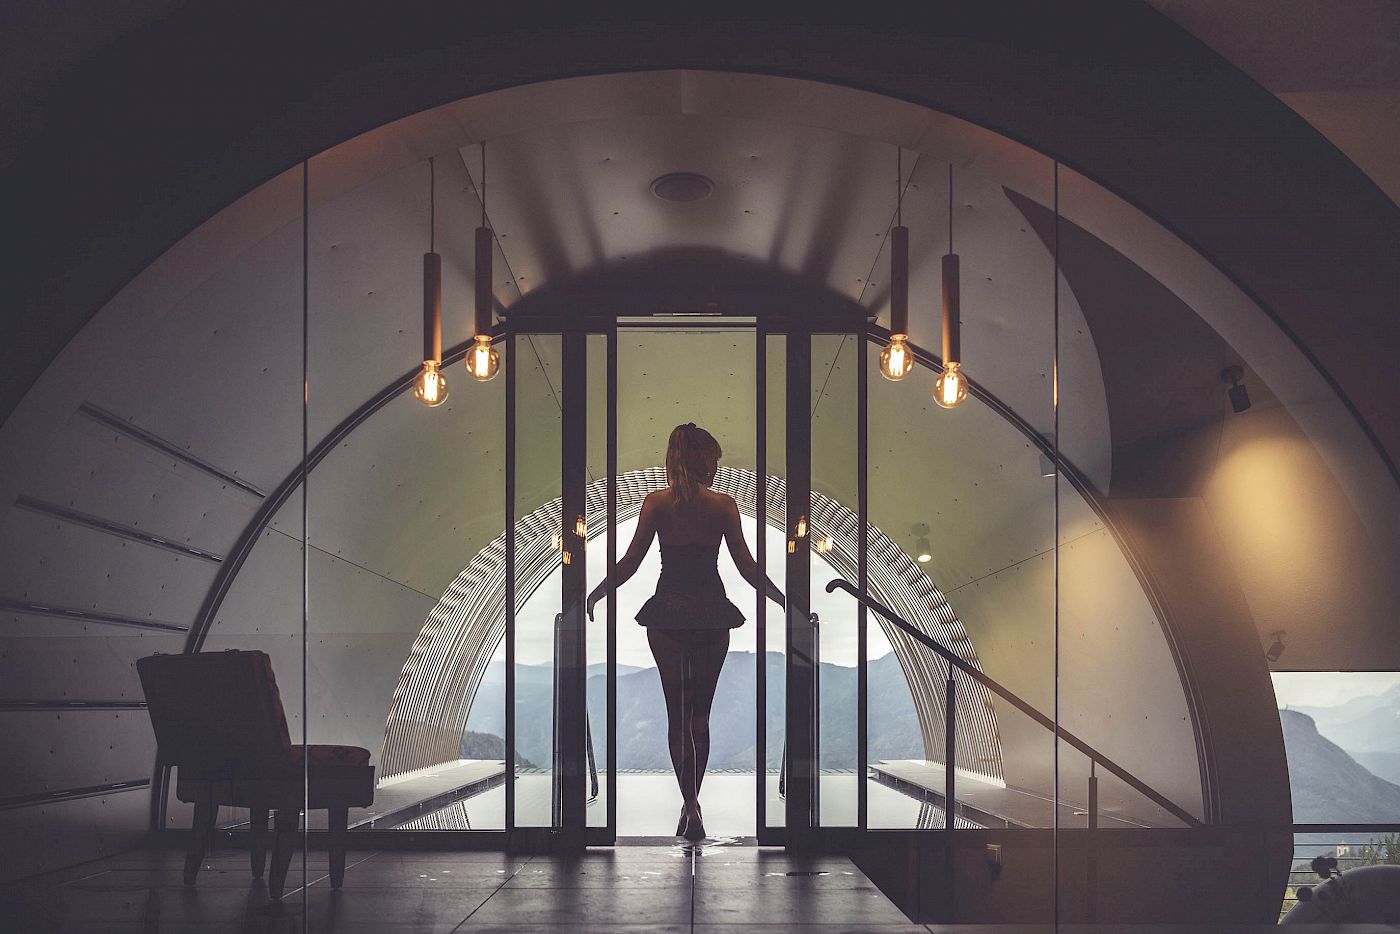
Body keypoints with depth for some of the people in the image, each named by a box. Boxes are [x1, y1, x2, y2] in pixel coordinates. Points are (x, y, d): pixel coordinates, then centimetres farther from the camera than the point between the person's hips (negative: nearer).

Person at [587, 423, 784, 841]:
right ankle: (692, 802, 16)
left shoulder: (655, 502, -3)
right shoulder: (724, 505, -4)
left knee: (677, 711, 5)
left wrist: (595, 594, 10)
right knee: (701, 712, 13)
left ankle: (690, 806, -5)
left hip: (668, 613, 0)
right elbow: (746, 566, -3)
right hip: (712, 614, 0)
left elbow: (630, 562, -4)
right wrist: (782, 598, 11)